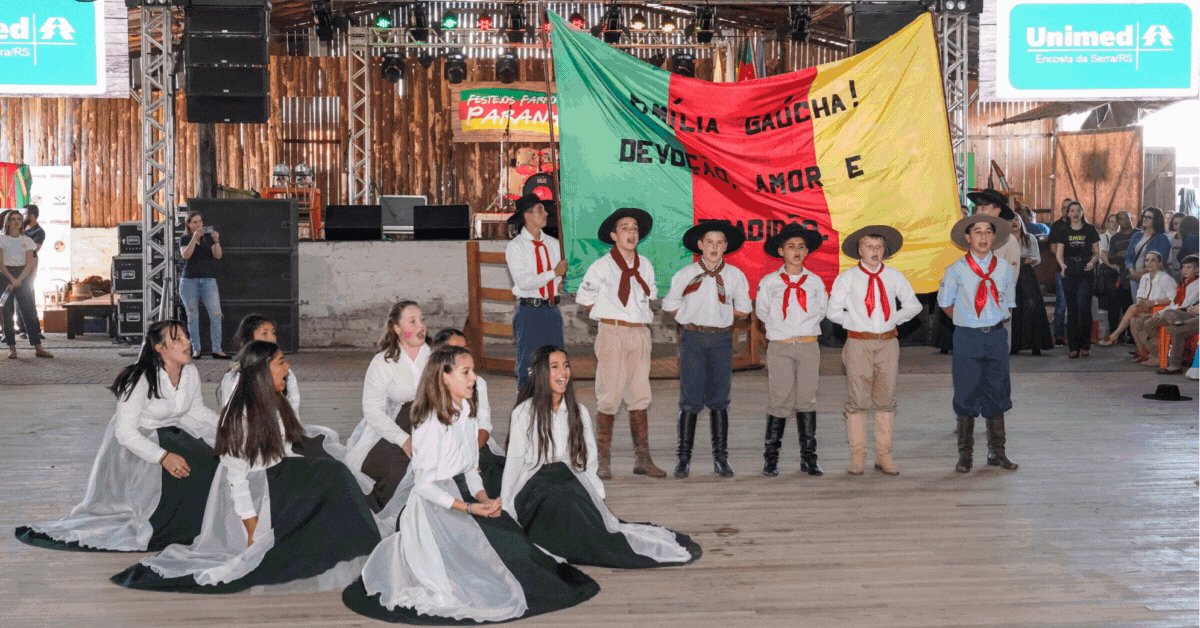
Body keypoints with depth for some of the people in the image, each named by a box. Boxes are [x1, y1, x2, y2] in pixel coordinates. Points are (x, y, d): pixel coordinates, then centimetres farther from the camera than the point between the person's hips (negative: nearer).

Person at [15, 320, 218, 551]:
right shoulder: (141, 380, -24)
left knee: (210, 462, -17)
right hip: (133, 444, -7)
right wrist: (163, 457, -35)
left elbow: (197, 410, 14)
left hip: (170, 433, 7)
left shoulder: (191, 373, -3)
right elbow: (125, 431, -25)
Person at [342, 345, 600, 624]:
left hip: (462, 495, 9)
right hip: (435, 508, -9)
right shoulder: (431, 423, -17)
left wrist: (483, 498, -8)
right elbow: (425, 485, -18)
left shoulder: (466, 415, 10)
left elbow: (471, 470, 12)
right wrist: (469, 508, -23)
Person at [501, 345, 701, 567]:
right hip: (535, 489, -5)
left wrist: (601, 504, 2)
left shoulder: (579, 413, 12)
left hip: (572, 483, 5)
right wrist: (505, 512, -5)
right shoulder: (523, 413, 0)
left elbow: (588, 464, 12)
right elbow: (514, 463, -1)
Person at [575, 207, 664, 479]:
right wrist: (609, 318, 4)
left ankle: (642, 459, 9)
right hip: (612, 334, -5)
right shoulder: (602, 266, -3)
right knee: (609, 396, -7)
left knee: (640, 395, 4)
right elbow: (584, 298, 5)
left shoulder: (645, 265, 12)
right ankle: (602, 461, -1)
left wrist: (645, 317, 13)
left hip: (640, 335, 5)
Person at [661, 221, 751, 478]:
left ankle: (721, 458, 10)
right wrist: (693, 316, 5)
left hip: (722, 339, 1)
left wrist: (721, 312, 5)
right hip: (693, 338, -1)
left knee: (719, 399, 4)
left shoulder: (735, 275, 6)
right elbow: (669, 306, 9)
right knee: (690, 399, -5)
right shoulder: (686, 274, 2)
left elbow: (744, 309, 12)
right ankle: (683, 458, 1)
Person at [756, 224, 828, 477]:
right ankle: (771, 458, 3)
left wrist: (807, 326, 7)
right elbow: (761, 311, 12)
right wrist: (779, 328, 5)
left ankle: (808, 457, 9)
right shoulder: (769, 281, 3)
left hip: (808, 347, 2)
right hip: (780, 348, -2)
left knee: (807, 400, 3)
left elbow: (822, 309, 19)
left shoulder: (815, 282, 8)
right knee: (779, 401, -5)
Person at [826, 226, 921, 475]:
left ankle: (884, 456, 11)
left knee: (886, 398, 5)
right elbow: (833, 311, 3)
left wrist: (894, 320, 6)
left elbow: (913, 305, 17)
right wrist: (854, 322, -1)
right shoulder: (847, 278, 0)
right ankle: (857, 456, 5)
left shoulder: (894, 277, 7)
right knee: (858, 399, -2)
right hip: (859, 343, -2)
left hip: (888, 343, 2)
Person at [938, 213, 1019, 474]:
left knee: (997, 393, 7)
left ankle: (997, 452, 18)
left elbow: (1007, 304, 16)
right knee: (966, 394, 1)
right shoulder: (956, 271, -4)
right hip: (967, 337, -2)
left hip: (996, 336, 2)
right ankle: (965, 454, 11)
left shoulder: (1004, 269, 3)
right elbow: (945, 304, 9)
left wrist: (992, 323, 12)